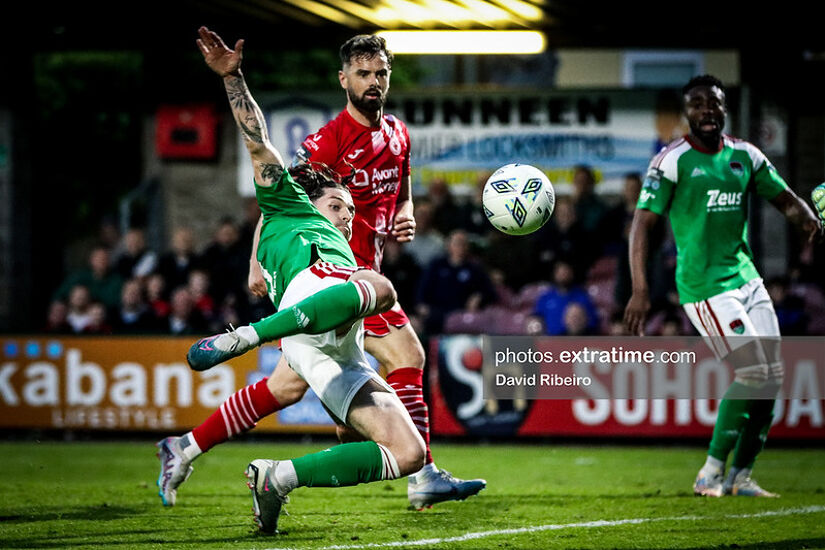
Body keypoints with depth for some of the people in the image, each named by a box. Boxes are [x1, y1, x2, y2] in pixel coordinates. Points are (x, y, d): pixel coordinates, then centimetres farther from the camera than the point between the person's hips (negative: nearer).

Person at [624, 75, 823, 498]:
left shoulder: (744, 156, 9)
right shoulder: (672, 161, -8)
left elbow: (784, 199, 16)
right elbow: (642, 223, -11)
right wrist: (639, 290, -20)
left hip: (748, 279, 7)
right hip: (704, 285, -7)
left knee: (772, 377, 3)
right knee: (753, 372, -16)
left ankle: (740, 476, 12)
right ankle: (711, 473, -6)